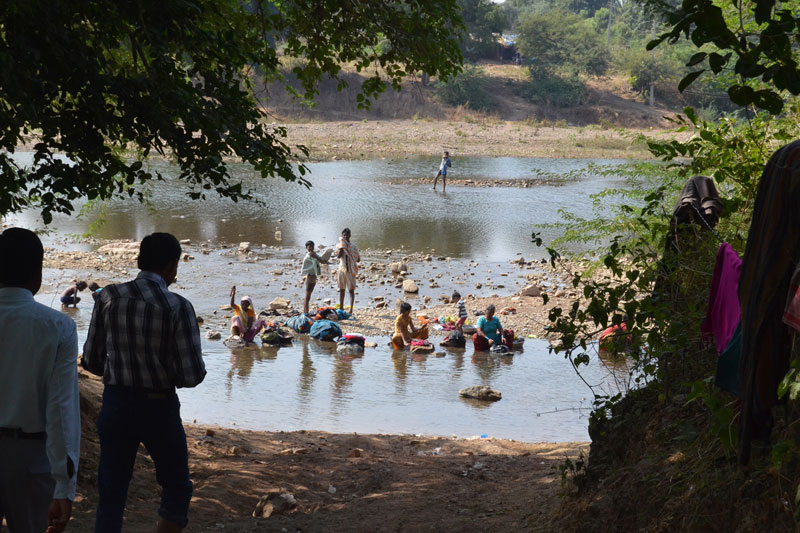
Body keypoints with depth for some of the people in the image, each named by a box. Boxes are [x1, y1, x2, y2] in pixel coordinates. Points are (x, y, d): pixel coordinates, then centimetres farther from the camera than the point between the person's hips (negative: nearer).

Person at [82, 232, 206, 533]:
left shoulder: (109, 297, -5)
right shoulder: (178, 307, -14)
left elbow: (91, 362, 1)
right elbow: (193, 375, -15)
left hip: (116, 404, 3)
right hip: (159, 408, -3)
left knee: (111, 497, 11)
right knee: (177, 491, 17)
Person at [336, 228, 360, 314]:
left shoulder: (353, 246, 3)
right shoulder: (339, 245, 5)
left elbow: (358, 259, 6)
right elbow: (338, 256, -12)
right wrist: (342, 246, -16)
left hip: (350, 270, -2)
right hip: (341, 269, 2)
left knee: (351, 290, -6)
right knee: (341, 289, 10)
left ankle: (351, 310, -11)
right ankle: (341, 308, 19)